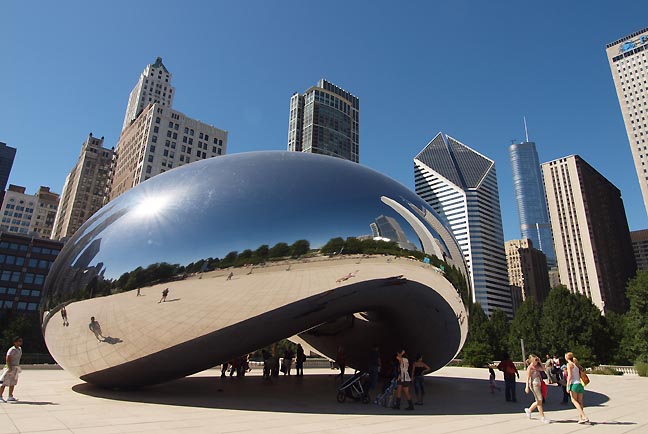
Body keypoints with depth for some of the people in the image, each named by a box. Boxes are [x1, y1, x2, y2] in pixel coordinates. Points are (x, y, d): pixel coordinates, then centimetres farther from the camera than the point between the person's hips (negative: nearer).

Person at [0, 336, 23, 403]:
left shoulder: (20, 349, 10)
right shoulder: (12, 350, -16)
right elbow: (7, 359, -21)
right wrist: (9, 368, -24)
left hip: (16, 368, 9)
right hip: (11, 367, -9)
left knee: (13, 383, 12)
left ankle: (10, 397, 18)